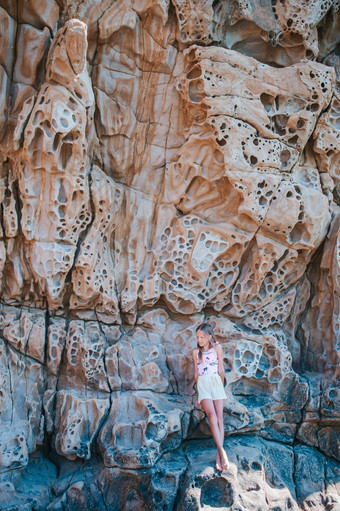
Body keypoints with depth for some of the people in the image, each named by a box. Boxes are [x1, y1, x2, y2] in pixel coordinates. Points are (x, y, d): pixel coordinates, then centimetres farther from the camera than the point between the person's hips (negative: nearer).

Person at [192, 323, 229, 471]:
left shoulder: (217, 347, 6)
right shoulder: (196, 351, 14)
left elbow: (221, 369, 11)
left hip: (216, 382, 0)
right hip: (202, 384, 0)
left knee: (219, 417, -15)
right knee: (212, 415, -22)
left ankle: (218, 455, -21)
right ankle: (222, 451, -30)